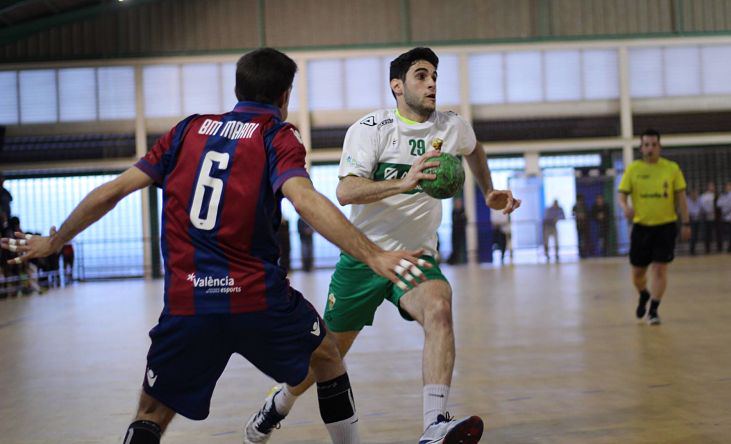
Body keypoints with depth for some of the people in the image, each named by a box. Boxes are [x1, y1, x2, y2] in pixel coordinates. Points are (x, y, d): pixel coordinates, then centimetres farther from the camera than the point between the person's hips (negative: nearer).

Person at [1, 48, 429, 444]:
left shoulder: (189, 130, 11)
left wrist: (53, 241, 24)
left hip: (186, 304, 2)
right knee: (328, 357, 27)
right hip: (258, 298, -2)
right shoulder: (277, 136, 0)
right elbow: (304, 199, -20)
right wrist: (373, 254, -30)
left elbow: (111, 192, 12)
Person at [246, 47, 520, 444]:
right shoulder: (371, 128, -12)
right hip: (364, 255, -2)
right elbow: (345, 191, -27)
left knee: (439, 309, -31)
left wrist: (489, 194, 23)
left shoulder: (452, 127, 1)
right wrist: (404, 183, -40)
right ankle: (282, 401, 41)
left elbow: (473, 149, 28)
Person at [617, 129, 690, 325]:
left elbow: (680, 197, 3)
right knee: (637, 272, 8)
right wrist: (625, 207, -23)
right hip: (641, 226, 1)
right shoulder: (632, 169, -1)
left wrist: (686, 223, -1)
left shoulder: (672, 168, -1)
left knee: (660, 269, -8)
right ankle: (644, 295, 40)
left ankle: (653, 310, 1)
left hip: (666, 226, -1)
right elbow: (622, 195, 0)